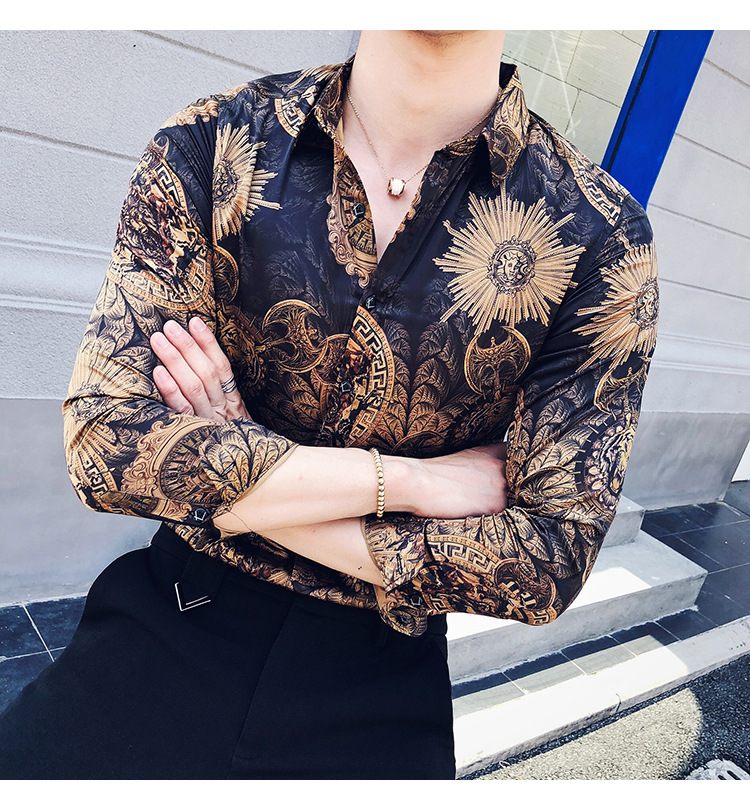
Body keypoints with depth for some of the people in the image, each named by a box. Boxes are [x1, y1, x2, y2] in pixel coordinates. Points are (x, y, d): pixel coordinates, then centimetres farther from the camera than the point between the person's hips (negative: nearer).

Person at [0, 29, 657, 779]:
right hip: (166, 632, 1)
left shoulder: (600, 238, -12)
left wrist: (246, 496, -18)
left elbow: (550, 556, -15)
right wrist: (412, 478, -21)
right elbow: (103, 438, -17)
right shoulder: (211, 144, -9)